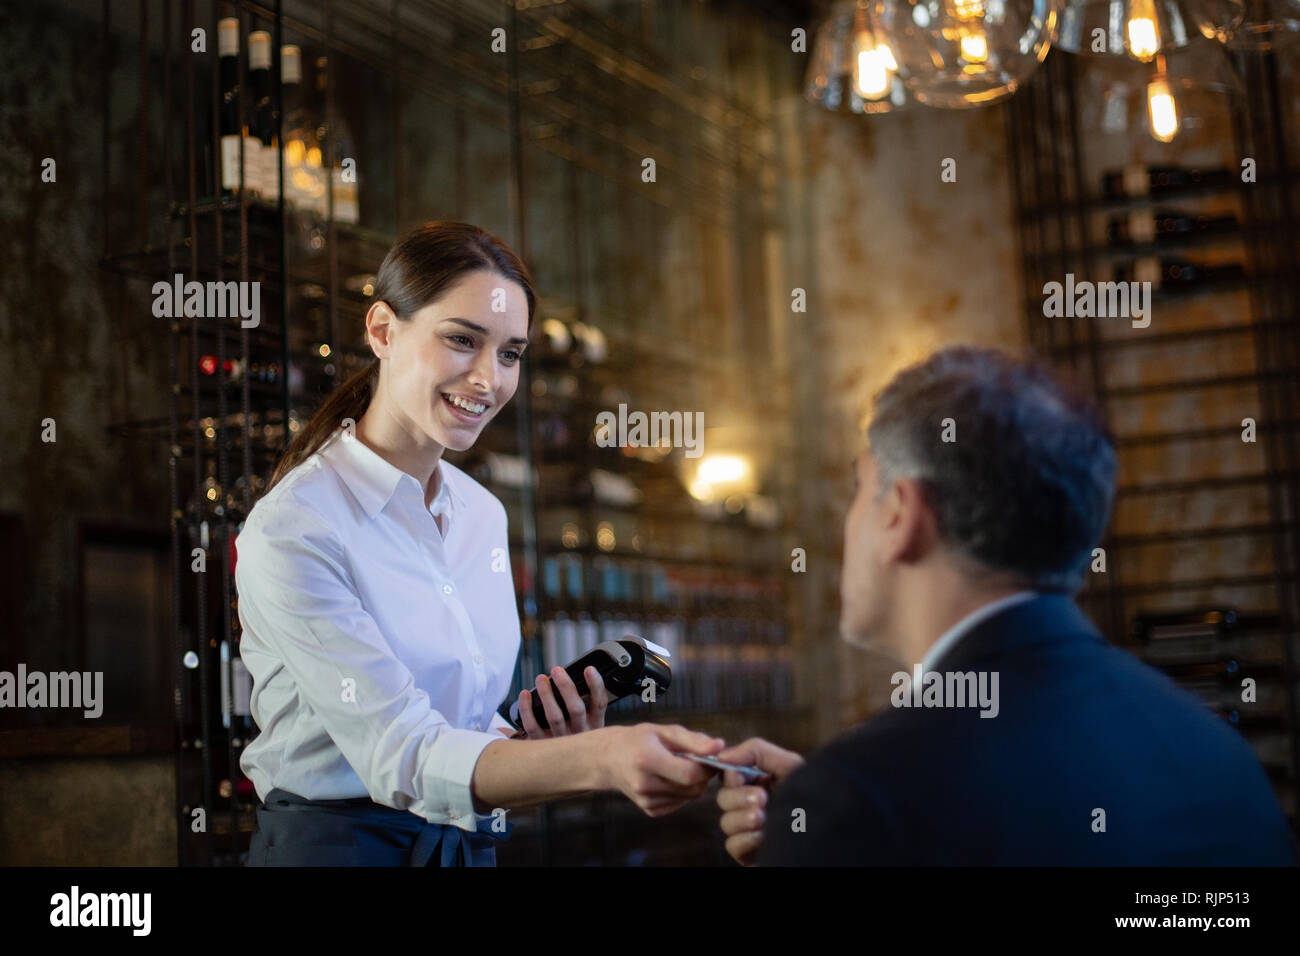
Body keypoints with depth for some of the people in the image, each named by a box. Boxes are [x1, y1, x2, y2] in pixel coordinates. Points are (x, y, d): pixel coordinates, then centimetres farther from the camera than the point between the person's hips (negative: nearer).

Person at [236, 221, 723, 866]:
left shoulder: (484, 515, 3)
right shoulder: (291, 529, -18)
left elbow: (471, 725, 10)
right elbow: (400, 757, -26)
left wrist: (548, 750, -10)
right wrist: (597, 761, -38)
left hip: (470, 845, 6)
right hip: (330, 843, -5)